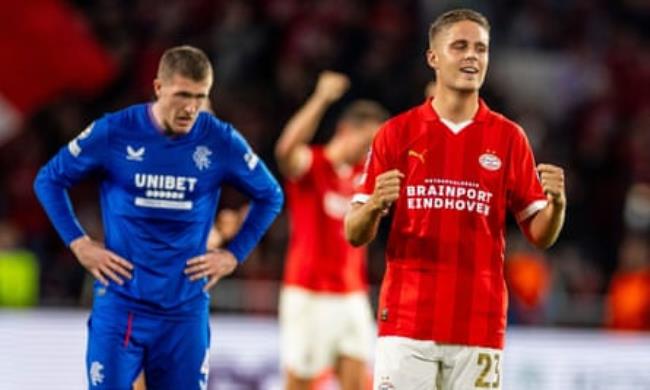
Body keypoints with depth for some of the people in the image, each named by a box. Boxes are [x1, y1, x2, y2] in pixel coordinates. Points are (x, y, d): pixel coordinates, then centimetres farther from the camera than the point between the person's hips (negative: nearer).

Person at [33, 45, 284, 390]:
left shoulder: (221, 142, -3)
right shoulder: (113, 133, -7)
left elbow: (270, 197, 13)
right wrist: (78, 243, -2)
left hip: (186, 309, 2)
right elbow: (48, 180, 6)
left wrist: (234, 254, 4)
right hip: (120, 306, -1)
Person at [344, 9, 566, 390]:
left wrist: (556, 202, -14)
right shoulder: (397, 133, 5)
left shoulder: (508, 137, 7)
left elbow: (540, 235, 7)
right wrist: (374, 206, -17)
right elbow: (355, 235, 5)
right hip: (406, 325, -1)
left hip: (480, 327, 1)